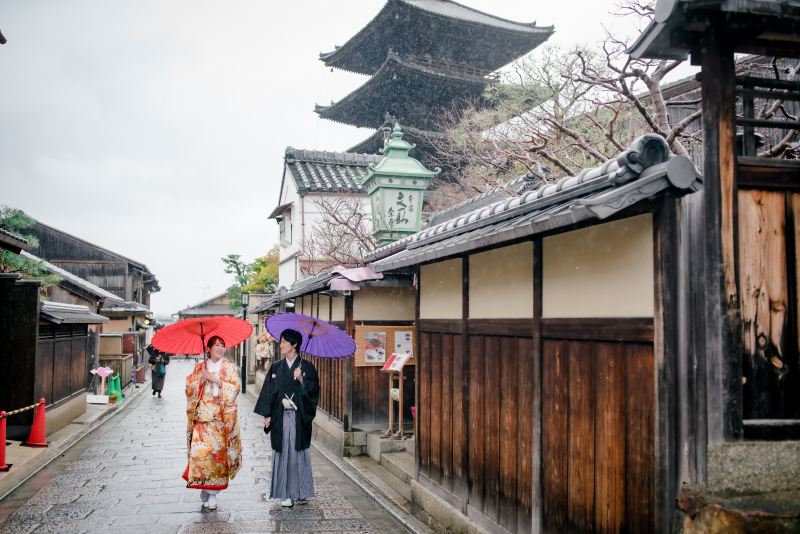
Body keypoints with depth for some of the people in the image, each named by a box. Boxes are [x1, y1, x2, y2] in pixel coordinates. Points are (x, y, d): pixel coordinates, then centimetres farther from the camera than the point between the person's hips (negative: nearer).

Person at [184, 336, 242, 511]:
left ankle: (212, 493, 4)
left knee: (217, 452, -4)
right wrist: (200, 380, -11)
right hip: (202, 417, 1)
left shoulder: (229, 368, 8)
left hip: (221, 418, -1)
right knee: (200, 450, -11)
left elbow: (236, 387, -3)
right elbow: (189, 388, 6)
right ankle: (204, 487, 8)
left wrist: (217, 380, -11)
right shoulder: (199, 368, 12)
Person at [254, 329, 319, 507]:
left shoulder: (307, 367, 1)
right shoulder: (276, 367, 9)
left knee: (299, 452, 2)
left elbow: (314, 390, -2)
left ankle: (301, 491, 13)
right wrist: (267, 415, 1)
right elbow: (269, 391, 7)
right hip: (280, 417, 2)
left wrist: (301, 380, -18)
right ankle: (286, 494, 6)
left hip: (300, 417, -2)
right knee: (283, 453, 1)